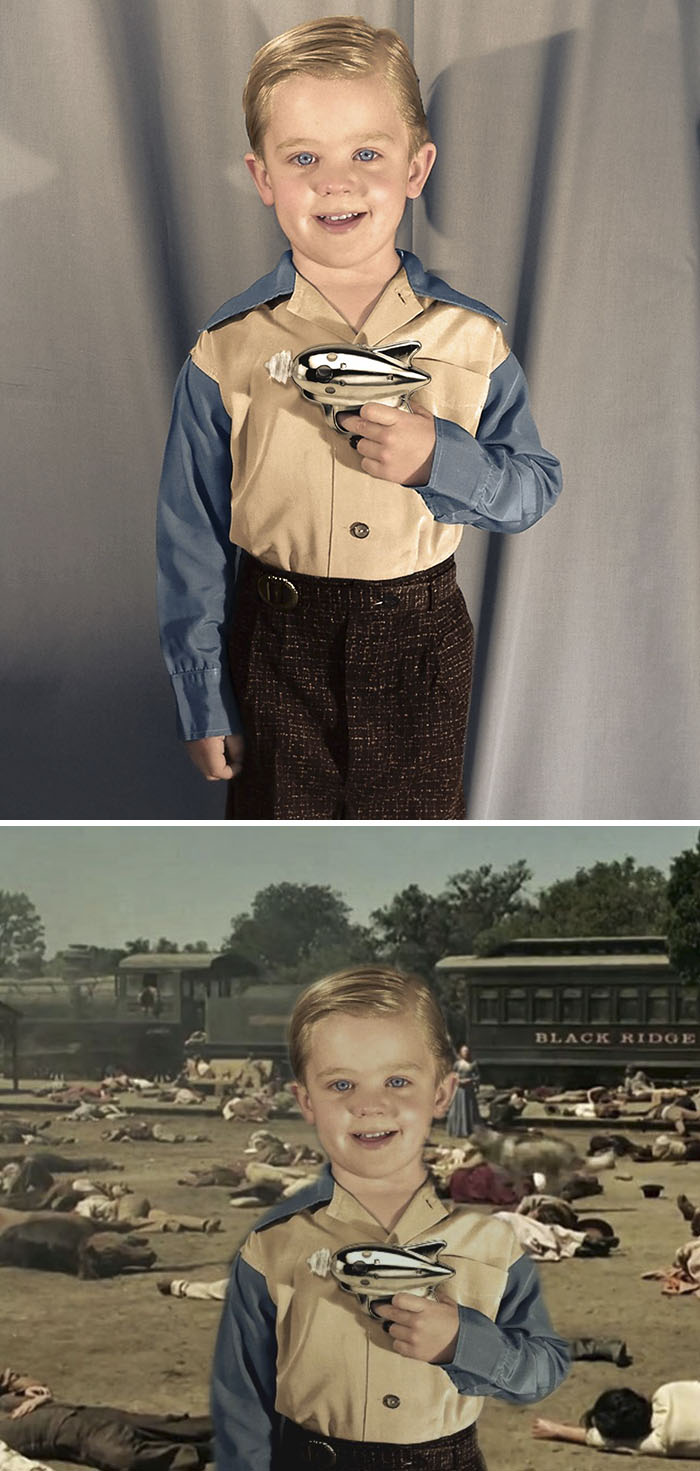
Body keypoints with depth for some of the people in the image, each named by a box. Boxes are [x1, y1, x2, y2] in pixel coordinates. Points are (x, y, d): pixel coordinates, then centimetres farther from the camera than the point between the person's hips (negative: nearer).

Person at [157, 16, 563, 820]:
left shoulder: (472, 340, -6)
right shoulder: (226, 353, -9)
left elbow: (535, 487, -1)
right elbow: (193, 538, -4)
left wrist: (439, 460, -22)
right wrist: (203, 700, -1)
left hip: (421, 634, 1)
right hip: (277, 636, 0)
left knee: (417, 818, 17)